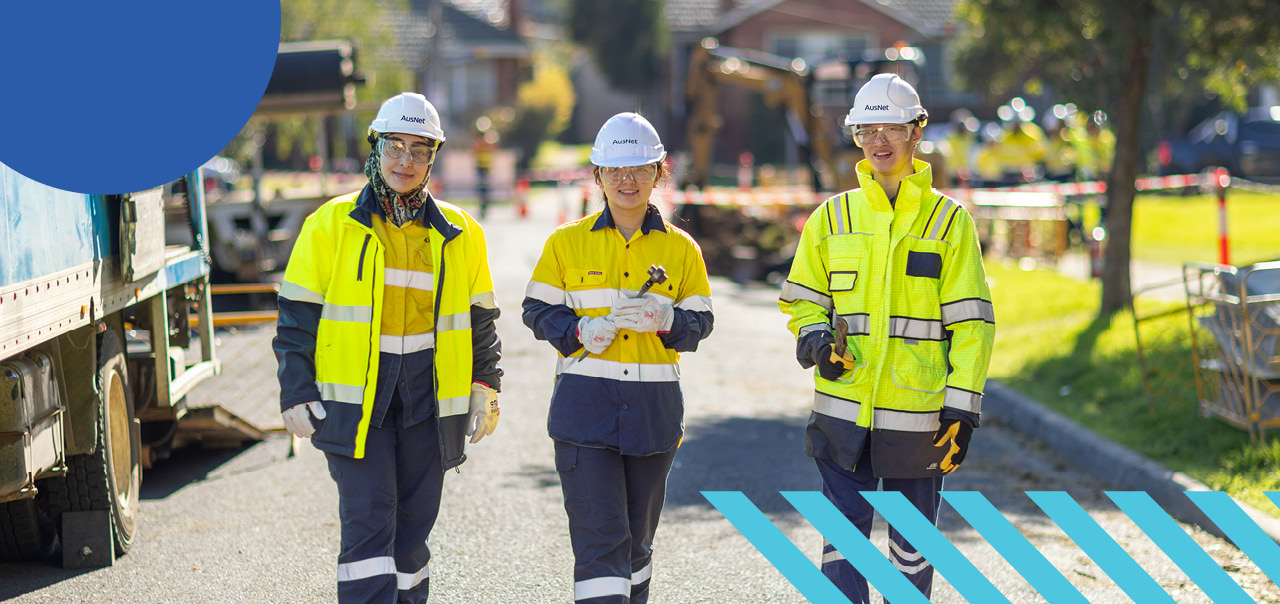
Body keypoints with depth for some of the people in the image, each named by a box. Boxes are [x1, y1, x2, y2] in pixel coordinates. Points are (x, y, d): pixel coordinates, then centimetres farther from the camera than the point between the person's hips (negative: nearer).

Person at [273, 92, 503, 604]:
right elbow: (296, 317, 1)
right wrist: (298, 395, -6)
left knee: (413, 524, 9)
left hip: (428, 400, 3)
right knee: (368, 520, -11)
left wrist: (485, 388, 6)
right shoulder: (333, 225, 1)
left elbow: (480, 319, 15)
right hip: (354, 399, -3)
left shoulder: (458, 235, 9)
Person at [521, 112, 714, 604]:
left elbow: (699, 322, 6)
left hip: (653, 410, 3)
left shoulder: (680, 248, 7)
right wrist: (582, 331, -14)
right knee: (599, 535, -11)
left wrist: (664, 319, -15)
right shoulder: (567, 242, 3)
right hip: (585, 407, -2)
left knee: (637, 535, 14)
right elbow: (538, 311, 4)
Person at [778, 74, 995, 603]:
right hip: (844, 411, 1)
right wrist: (816, 340, -7)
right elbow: (802, 299, 15)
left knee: (912, 548, 9)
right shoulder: (832, 217, 7)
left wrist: (961, 409, -6)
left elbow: (970, 323, 0)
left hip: (918, 415, -1)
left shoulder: (948, 220, 1)